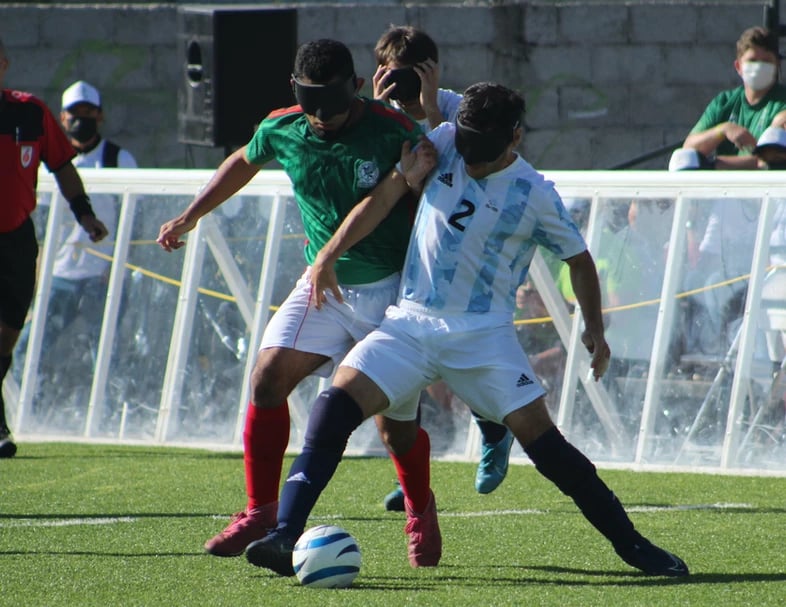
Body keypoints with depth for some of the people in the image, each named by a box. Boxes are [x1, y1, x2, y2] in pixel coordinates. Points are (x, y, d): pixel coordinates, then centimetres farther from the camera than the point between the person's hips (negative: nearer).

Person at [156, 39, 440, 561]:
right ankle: (261, 512, -2)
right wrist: (190, 216, 20)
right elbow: (243, 163, 18)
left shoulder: (391, 132, -18)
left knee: (396, 419, -7)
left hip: (389, 289, -4)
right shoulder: (281, 131, -6)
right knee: (268, 377, -11)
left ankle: (422, 517, 19)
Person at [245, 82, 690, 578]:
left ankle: (631, 543, 2)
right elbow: (385, 197, 6)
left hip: (484, 334, -2)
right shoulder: (443, 143, 2)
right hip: (409, 323, 2)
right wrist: (329, 256, 1)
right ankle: (285, 537, -19)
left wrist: (595, 328, 4)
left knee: (540, 436, -10)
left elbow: (578, 258, 8)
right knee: (336, 406, -17)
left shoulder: (535, 196, -5)